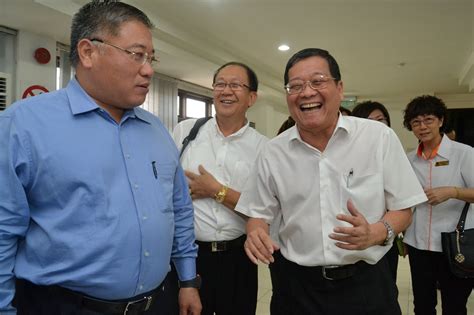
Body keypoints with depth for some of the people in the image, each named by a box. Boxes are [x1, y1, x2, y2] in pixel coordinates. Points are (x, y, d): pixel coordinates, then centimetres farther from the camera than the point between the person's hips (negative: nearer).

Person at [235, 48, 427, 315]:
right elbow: (260, 213, 6)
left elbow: (402, 207, -2)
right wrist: (256, 232, -16)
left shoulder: (380, 137, -7)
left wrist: (376, 233, -21)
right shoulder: (272, 153, -2)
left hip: (367, 283, -1)